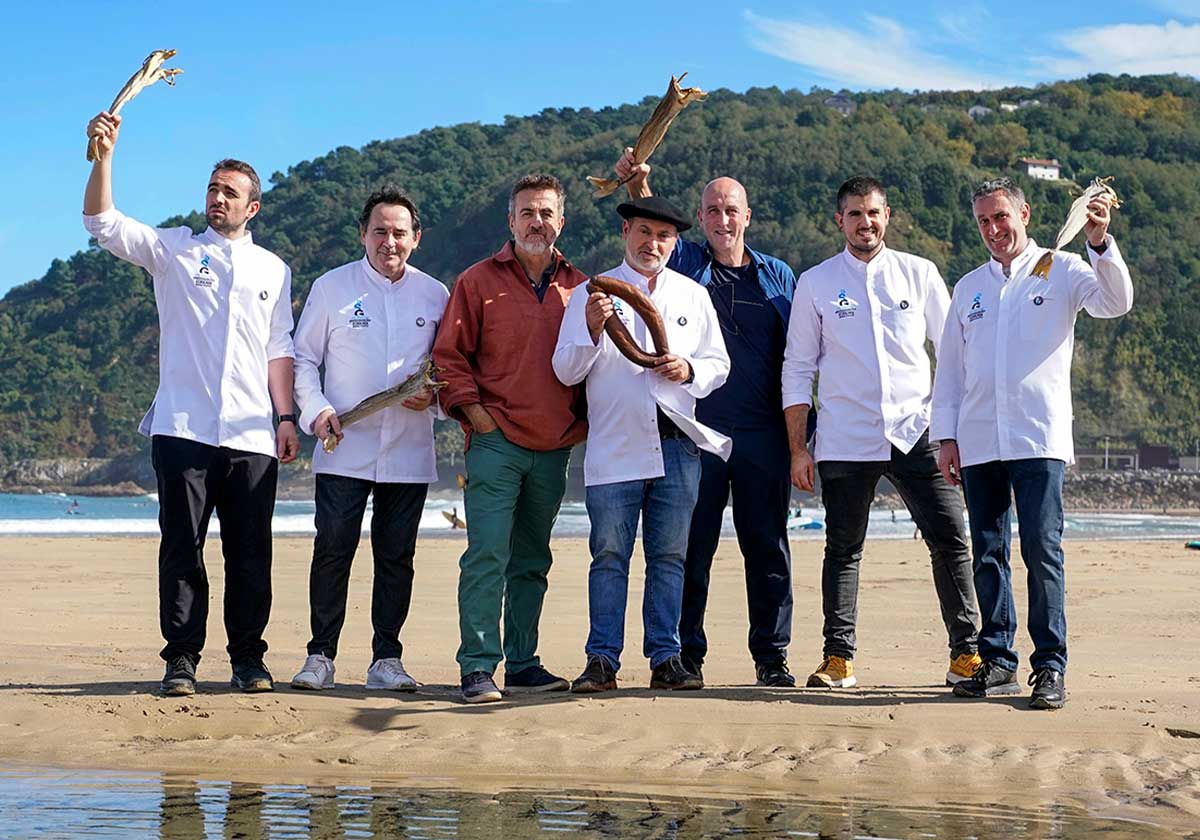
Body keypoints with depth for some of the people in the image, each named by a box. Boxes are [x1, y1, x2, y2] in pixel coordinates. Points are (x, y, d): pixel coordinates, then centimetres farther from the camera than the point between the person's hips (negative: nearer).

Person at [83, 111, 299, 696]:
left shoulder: (272, 270, 18)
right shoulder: (173, 249, 10)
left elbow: (278, 351, 16)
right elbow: (101, 222, -3)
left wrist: (286, 416, 6)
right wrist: (104, 155, -16)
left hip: (250, 434, 2)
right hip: (182, 428, -2)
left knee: (250, 551, 2)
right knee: (182, 547, -2)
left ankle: (248, 658, 9)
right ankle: (181, 658, 3)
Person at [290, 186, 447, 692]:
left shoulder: (434, 296, 9)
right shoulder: (332, 287, 5)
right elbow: (303, 358, 7)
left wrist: (434, 396, -6)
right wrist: (315, 409, -9)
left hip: (409, 453, 2)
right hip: (343, 448, -2)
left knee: (396, 555, 5)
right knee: (332, 550, -6)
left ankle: (386, 660, 12)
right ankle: (321, 656, 3)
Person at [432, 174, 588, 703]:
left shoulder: (579, 288, 11)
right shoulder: (479, 281, 2)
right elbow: (449, 355, 1)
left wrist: (581, 423, 8)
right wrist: (473, 410, -8)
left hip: (554, 449, 4)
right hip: (496, 442, -4)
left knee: (532, 562, 11)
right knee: (487, 556, -9)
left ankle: (523, 664, 17)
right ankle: (478, 668, -7)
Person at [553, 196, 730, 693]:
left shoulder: (693, 296, 15)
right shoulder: (593, 294, 6)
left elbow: (719, 364, 15)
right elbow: (566, 371, 1)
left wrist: (690, 370, -6)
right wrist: (592, 330, -17)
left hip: (677, 446, 2)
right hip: (613, 447, -2)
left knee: (669, 556, 4)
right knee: (609, 555, -3)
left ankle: (666, 659, 9)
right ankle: (602, 660, 1)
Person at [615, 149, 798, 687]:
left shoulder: (778, 276, 14)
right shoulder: (684, 264, 10)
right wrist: (638, 186, -29)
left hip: (762, 435, 1)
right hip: (695, 430, -1)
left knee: (767, 544, 3)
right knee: (692, 545, 1)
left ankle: (771, 656, 10)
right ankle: (686, 654, 8)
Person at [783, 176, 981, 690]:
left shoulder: (919, 274, 8)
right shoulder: (815, 283, 6)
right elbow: (798, 370, 7)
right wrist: (798, 450, 1)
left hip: (915, 434, 0)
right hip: (845, 441, 0)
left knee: (950, 540, -5)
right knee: (843, 550, 4)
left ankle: (965, 653, 3)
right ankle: (837, 657, 11)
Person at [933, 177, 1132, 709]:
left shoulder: (1062, 271, 7)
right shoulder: (969, 288, 19)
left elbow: (1116, 303, -11)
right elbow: (950, 367, 19)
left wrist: (1100, 243, -26)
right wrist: (946, 436, 12)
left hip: (1040, 439, -4)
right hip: (978, 443, 4)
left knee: (1042, 550, -9)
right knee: (988, 554, 5)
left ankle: (1050, 667, -6)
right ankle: (997, 661, 11)